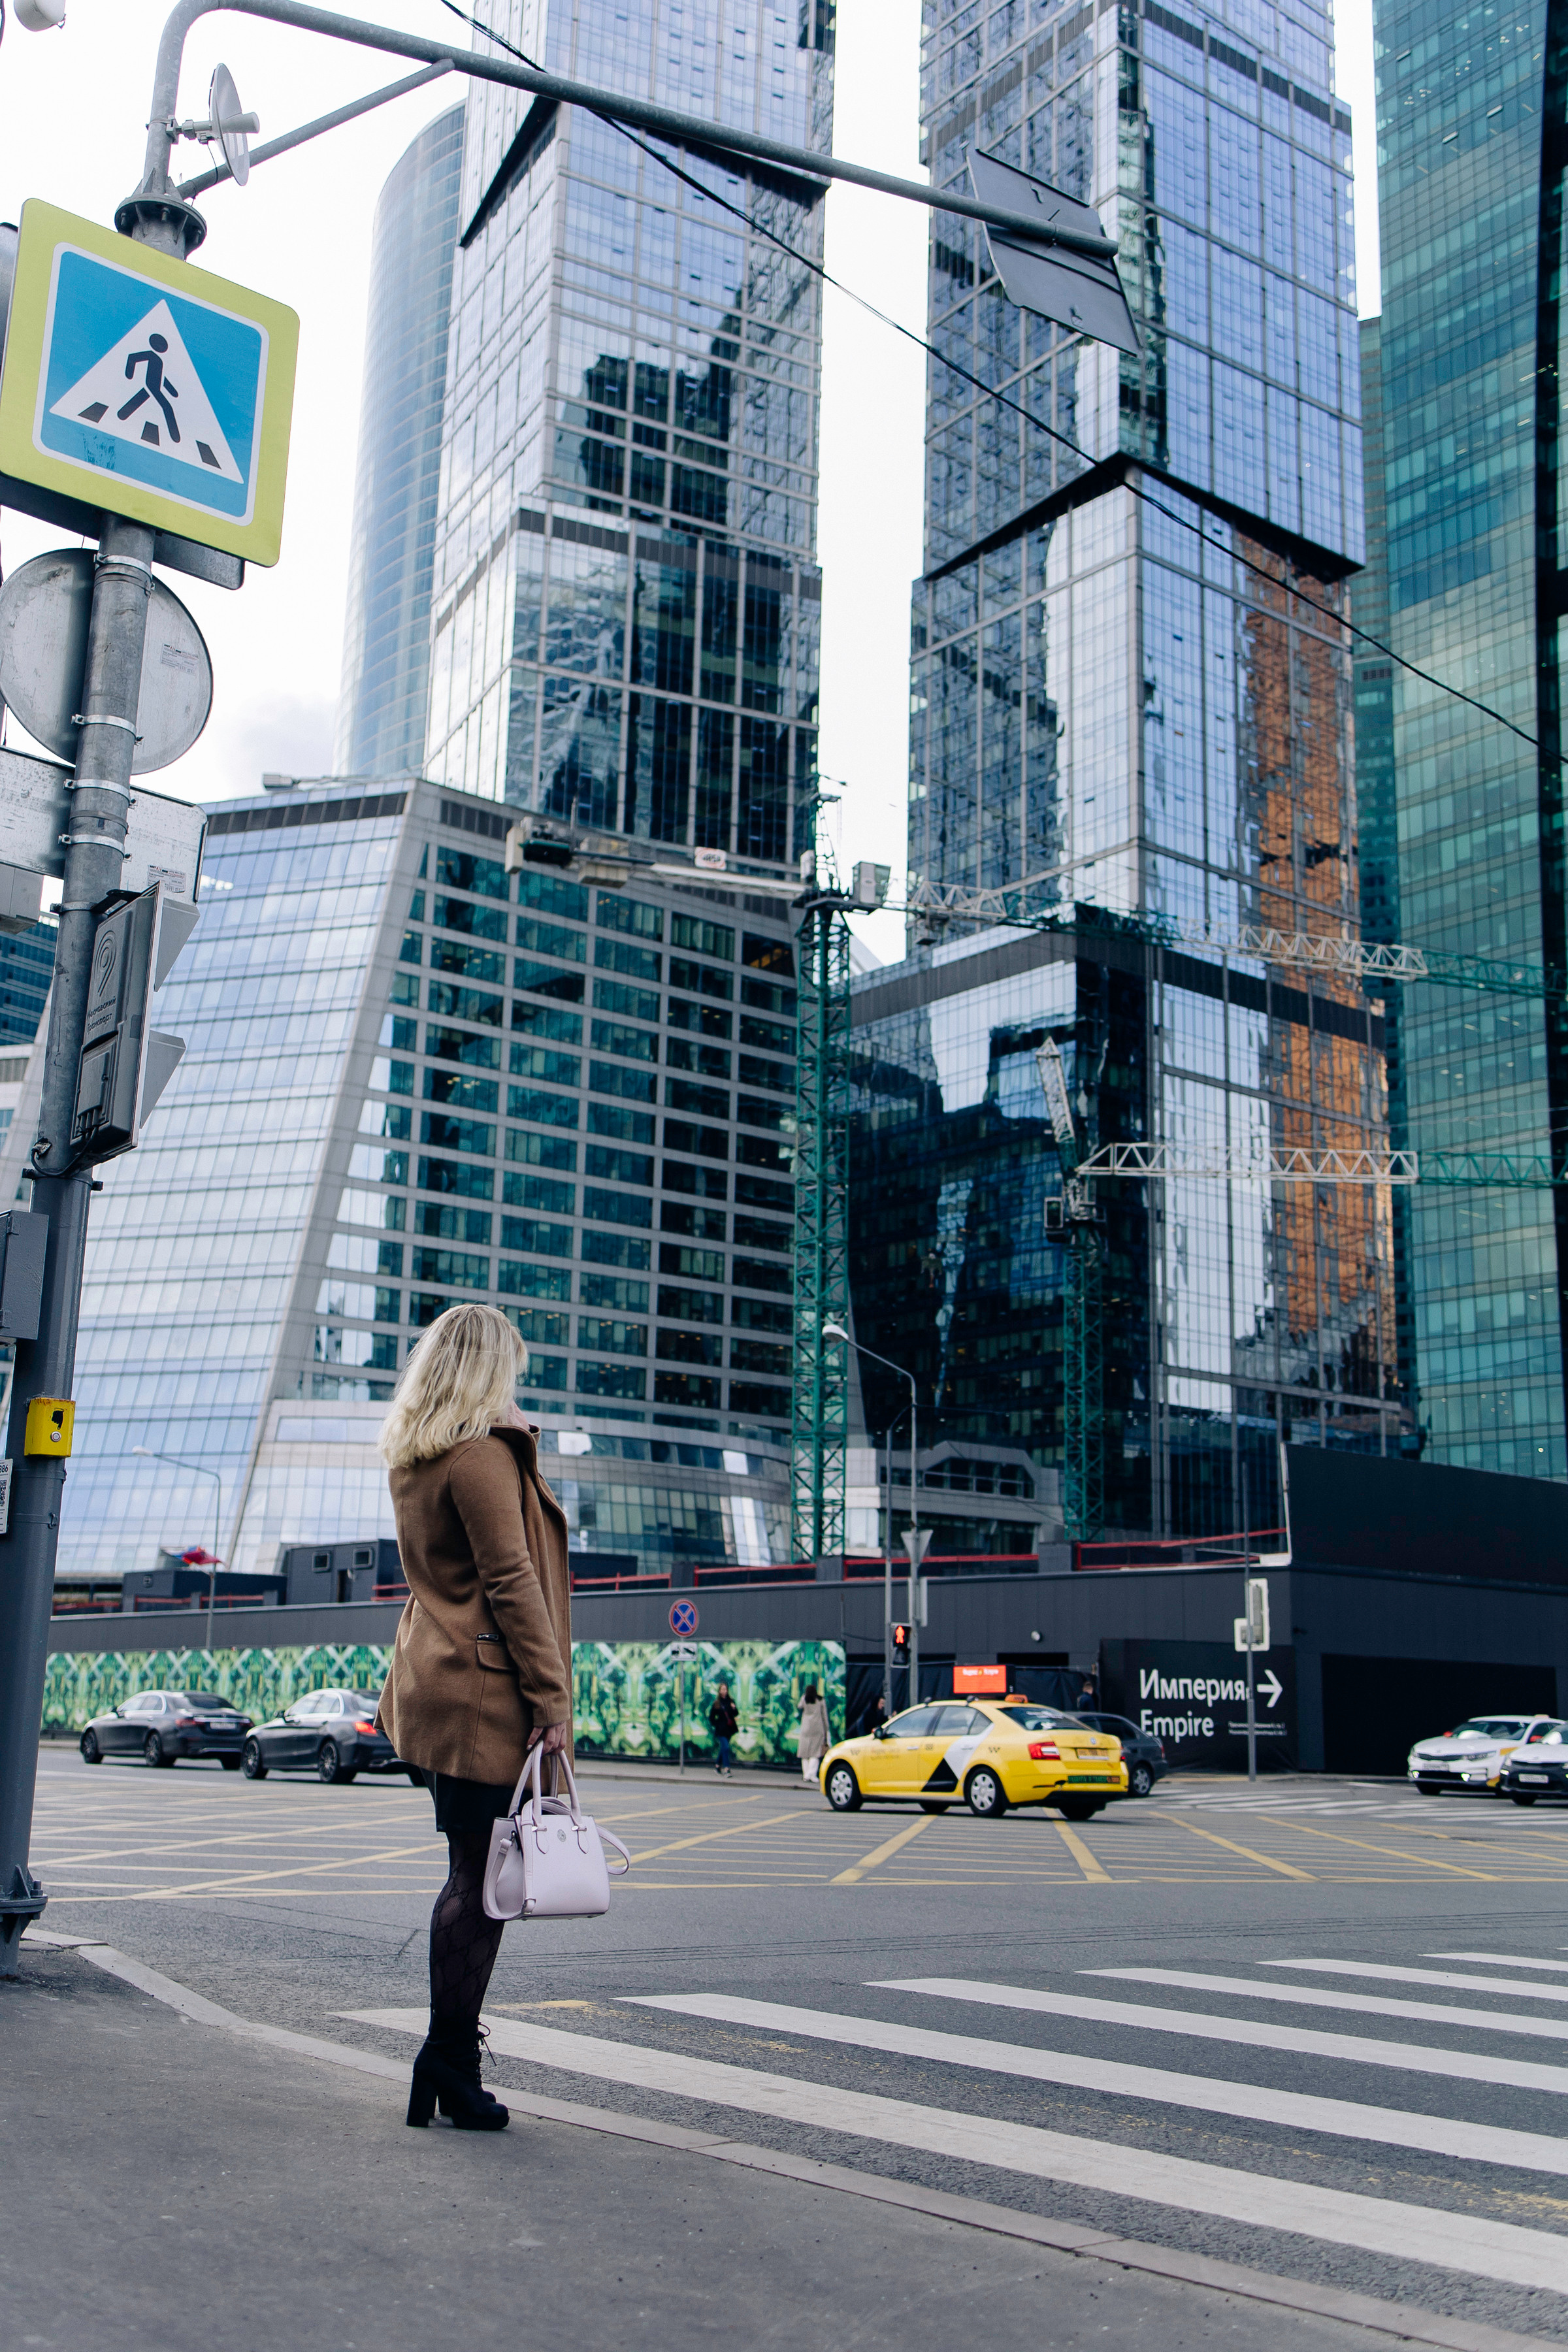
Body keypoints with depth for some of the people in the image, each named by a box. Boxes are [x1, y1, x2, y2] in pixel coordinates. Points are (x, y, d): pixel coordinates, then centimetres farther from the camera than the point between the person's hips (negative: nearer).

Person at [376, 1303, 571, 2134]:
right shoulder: (483, 1455, -14)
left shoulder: (408, 1458, 14)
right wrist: (550, 1698, -15)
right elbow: (512, 1583, -17)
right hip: (485, 1691, -9)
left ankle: (446, 2062, 23)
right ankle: (451, 2072, 4)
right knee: (479, 1884, -2)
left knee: (468, 1877, 16)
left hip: (432, 1683, 9)